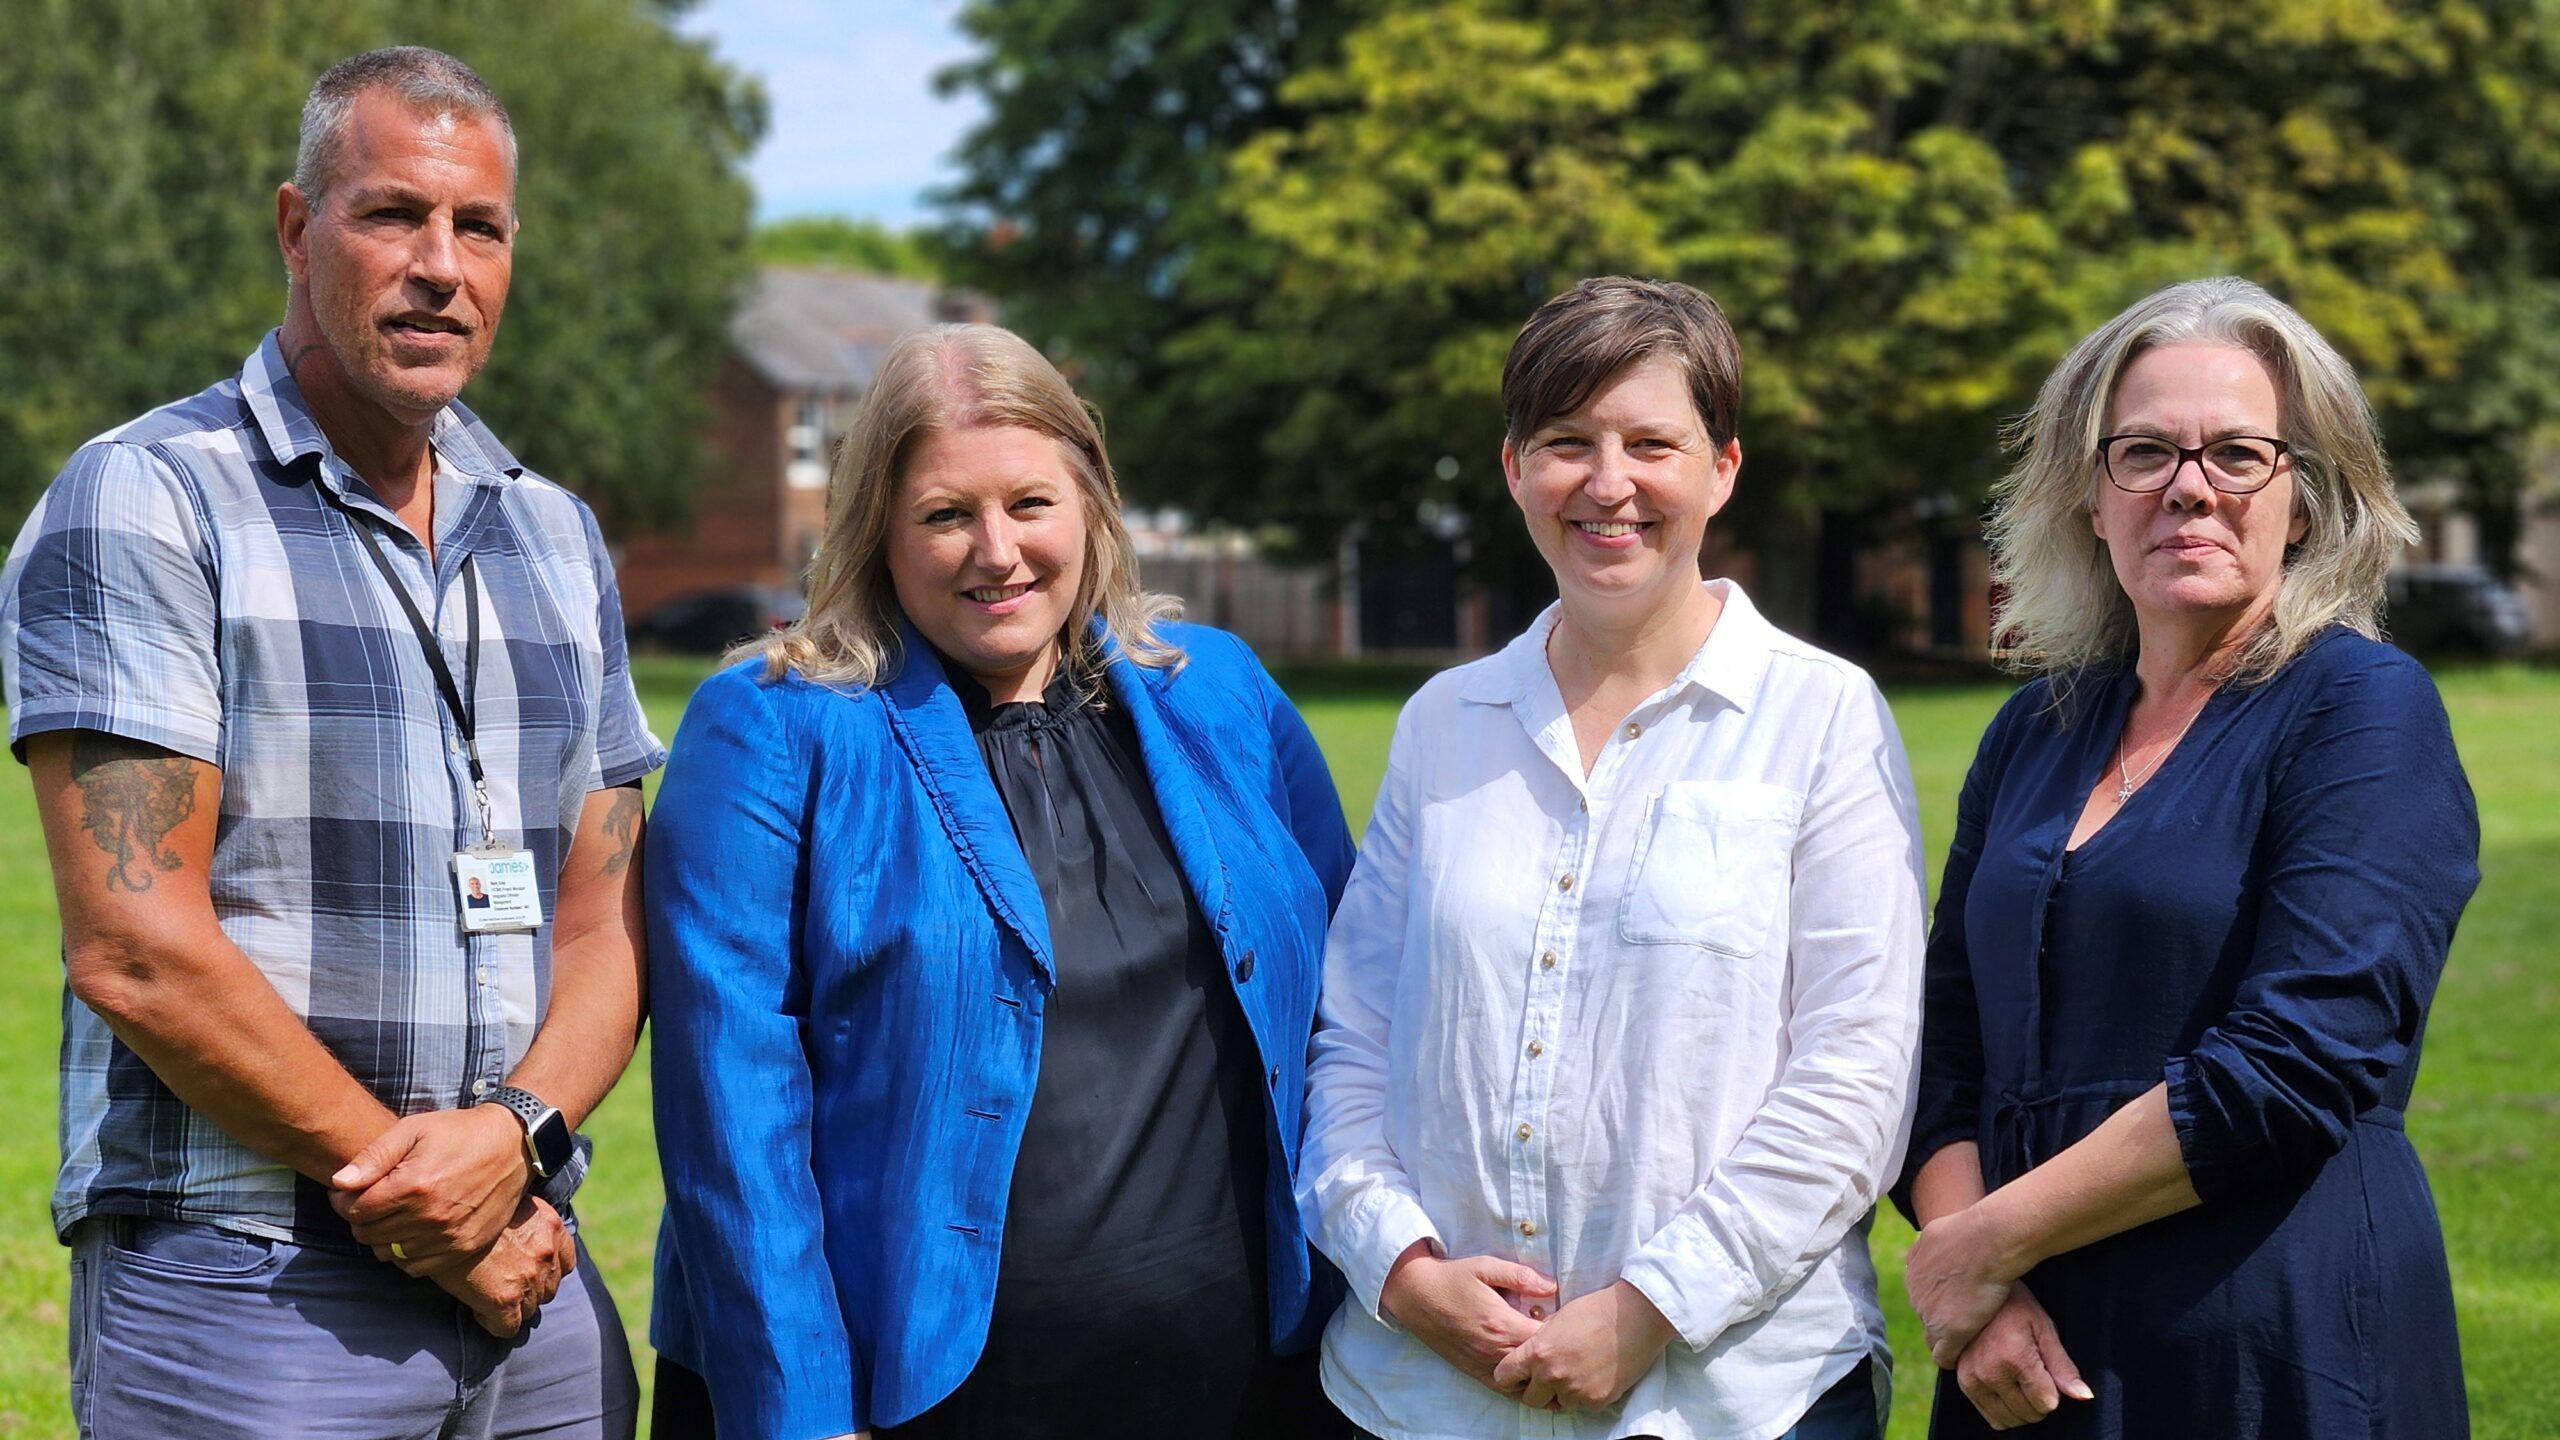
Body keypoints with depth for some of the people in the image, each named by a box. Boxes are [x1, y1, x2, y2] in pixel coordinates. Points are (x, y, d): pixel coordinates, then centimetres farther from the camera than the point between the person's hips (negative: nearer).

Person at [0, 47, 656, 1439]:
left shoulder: (556, 539, 14)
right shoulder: (142, 503, -5)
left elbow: (606, 923, 11)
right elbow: (131, 949, -13)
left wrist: (516, 1130, -10)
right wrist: (421, 1198, -12)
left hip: (530, 1274, 6)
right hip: (237, 1294, -5)